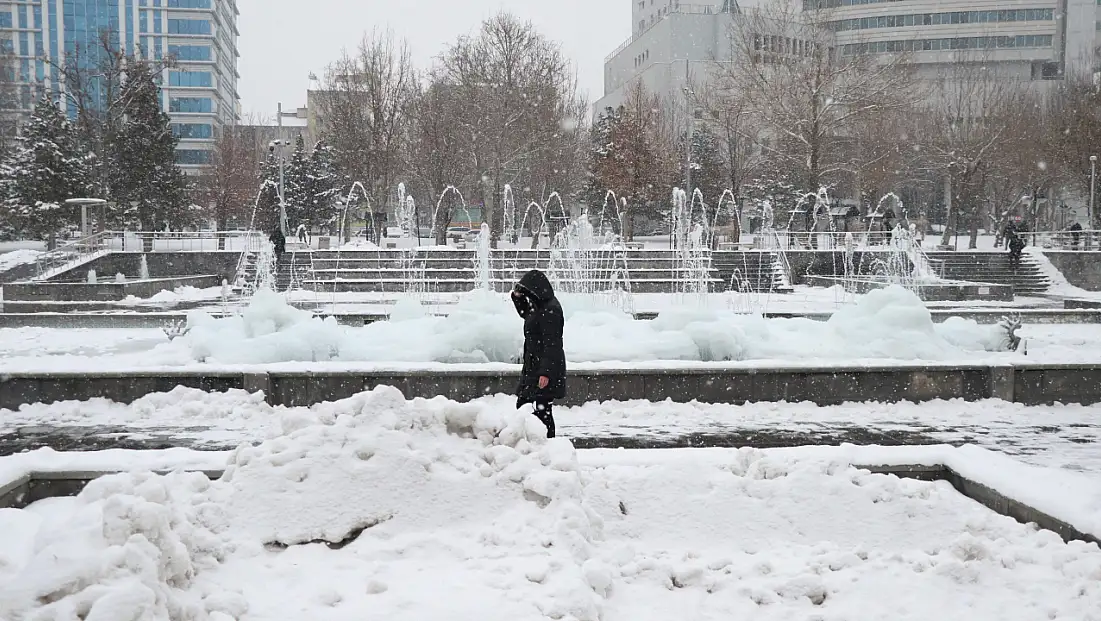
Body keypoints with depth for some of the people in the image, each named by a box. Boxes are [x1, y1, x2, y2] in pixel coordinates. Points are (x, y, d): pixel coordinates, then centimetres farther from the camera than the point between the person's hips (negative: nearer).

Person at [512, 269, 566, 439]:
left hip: (546, 368, -10)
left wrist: (546, 372, -26)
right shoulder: (539, 306, 10)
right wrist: (518, 297, 15)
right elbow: (525, 314, 34)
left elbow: (552, 344, -23)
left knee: (543, 409, -6)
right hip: (532, 367, 10)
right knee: (522, 405, 13)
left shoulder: (550, 310, -19)